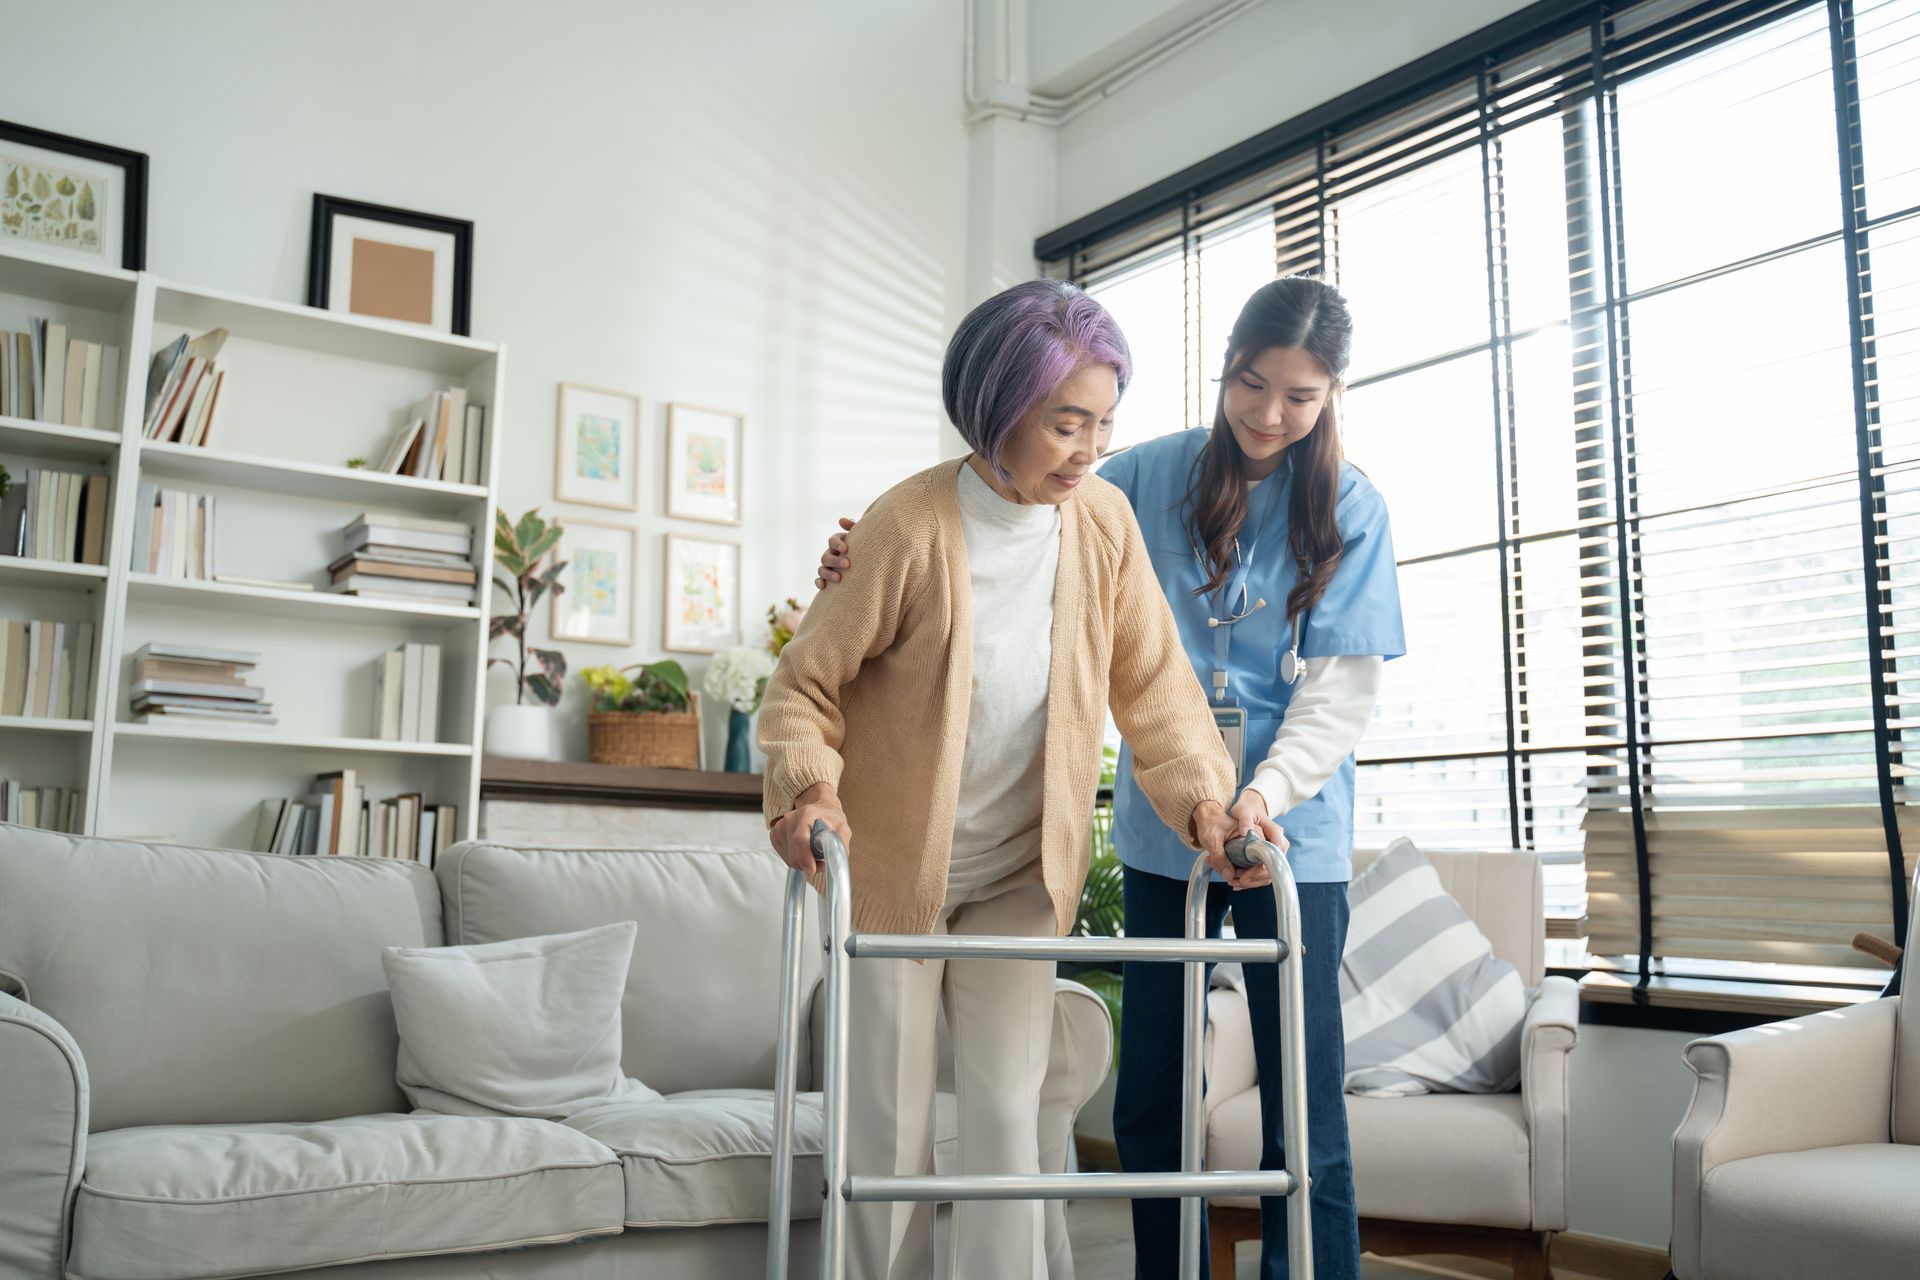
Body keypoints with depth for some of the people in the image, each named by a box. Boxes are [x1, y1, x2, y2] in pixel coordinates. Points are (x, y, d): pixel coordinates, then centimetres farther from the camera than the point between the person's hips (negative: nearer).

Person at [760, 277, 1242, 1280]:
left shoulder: (1105, 521, -8)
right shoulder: (913, 524, -20)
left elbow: (1152, 680, -3)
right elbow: (807, 680, -12)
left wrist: (1199, 792, -18)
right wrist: (807, 787, -30)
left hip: (1021, 874, 3)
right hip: (892, 865, -3)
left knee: (1008, 1114, 3)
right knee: (886, 1121, 6)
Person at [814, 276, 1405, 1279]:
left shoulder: (1350, 510, 2)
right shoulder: (1152, 476, 5)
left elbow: (1341, 688, -4)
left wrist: (1266, 794, -21)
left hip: (1292, 831, -2)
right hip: (1160, 825, 2)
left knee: (1305, 1110, -1)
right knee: (1148, 1102, 9)